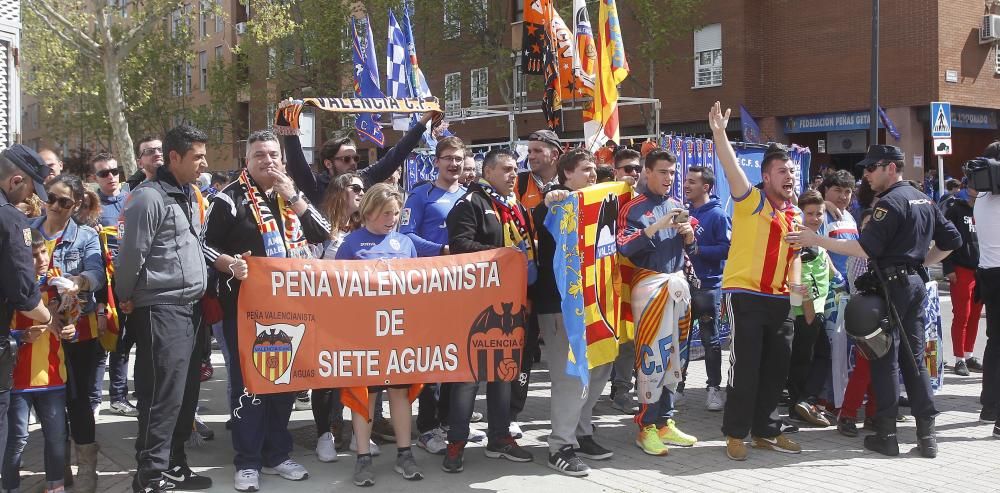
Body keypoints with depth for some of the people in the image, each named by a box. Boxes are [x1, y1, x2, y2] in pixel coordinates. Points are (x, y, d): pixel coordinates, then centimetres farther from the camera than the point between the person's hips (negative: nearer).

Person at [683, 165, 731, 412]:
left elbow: (727, 248, -16)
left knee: (710, 338, 1)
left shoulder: (717, 215, -8)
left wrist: (697, 249, -18)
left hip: (708, 285, -6)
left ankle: (714, 387, 9)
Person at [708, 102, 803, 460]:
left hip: (779, 298, 7)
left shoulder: (795, 214, 14)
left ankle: (766, 431, 23)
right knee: (746, 365, -5)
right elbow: (731, 168, -22)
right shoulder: (752, 200, -6)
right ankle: (736, 434, 6)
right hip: (744, 294, -7)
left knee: (776, 366, 11)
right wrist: (719, 133, -34)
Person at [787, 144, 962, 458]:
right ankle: (927, 435, 9)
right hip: (916, 283, 8)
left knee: (885, 359, -2)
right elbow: (951, 240, 20)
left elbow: (866, 249, -21)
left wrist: (817, 240, -21)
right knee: (914, 358, 11)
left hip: (891, 284, -8)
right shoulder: (924, 200, 15)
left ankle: (886, 434, 2)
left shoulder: (890, 202, -13)